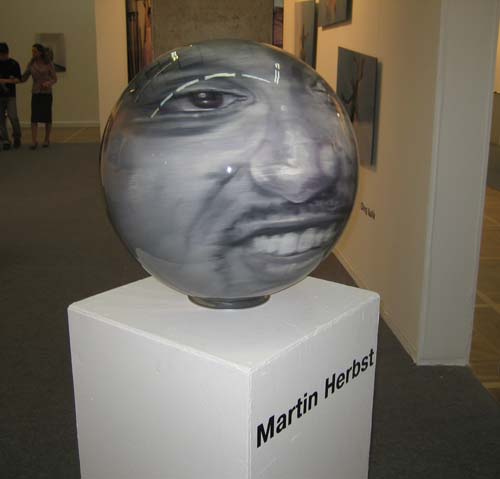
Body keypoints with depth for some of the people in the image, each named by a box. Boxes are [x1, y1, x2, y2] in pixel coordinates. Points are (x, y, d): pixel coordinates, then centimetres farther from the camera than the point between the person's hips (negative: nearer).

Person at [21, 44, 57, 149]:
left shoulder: (49, 64, -3)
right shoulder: (31, 64, 4)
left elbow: (54, 78, -2)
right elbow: (24, 78, 6)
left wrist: (48, 83, -21)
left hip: (47, 93, -1)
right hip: (35, 93, 1)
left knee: (47, 117, 5)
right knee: (34, 117, -9)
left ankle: (47, 139, 19)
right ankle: (34, 141, -12)